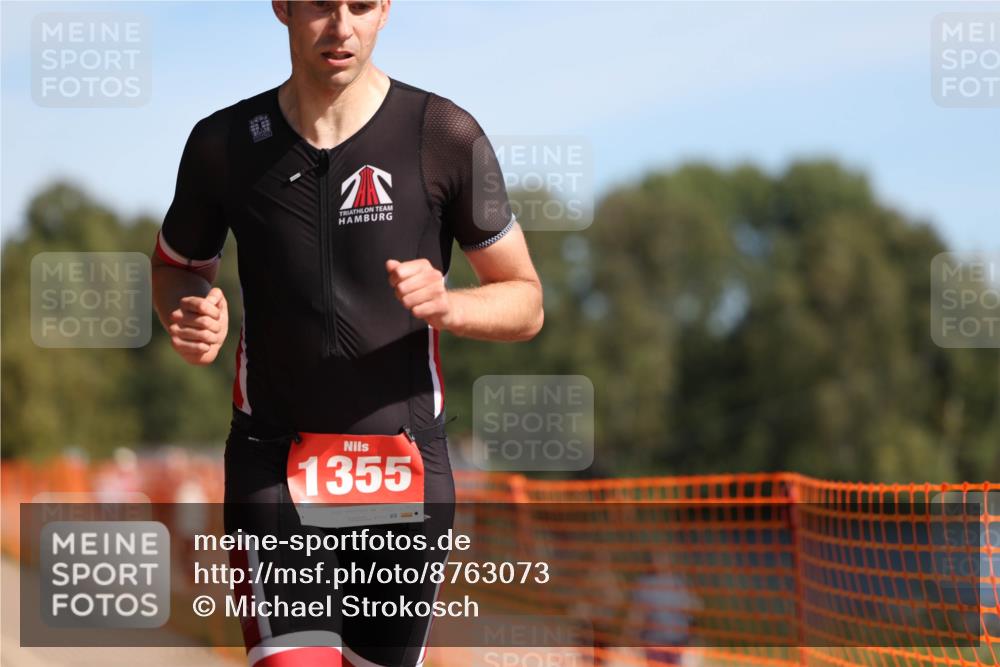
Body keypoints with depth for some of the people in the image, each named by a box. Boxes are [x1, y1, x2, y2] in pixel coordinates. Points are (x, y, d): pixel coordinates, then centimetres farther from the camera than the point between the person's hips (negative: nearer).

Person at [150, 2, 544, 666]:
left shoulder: (445, 136, -4)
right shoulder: (224, 144, 0)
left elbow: (525, 303, 3)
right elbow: (176, 267, 18)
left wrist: (444, 305, -19)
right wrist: (189, 316, -6)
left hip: (406, 462, 1)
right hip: (275, 464, 0)